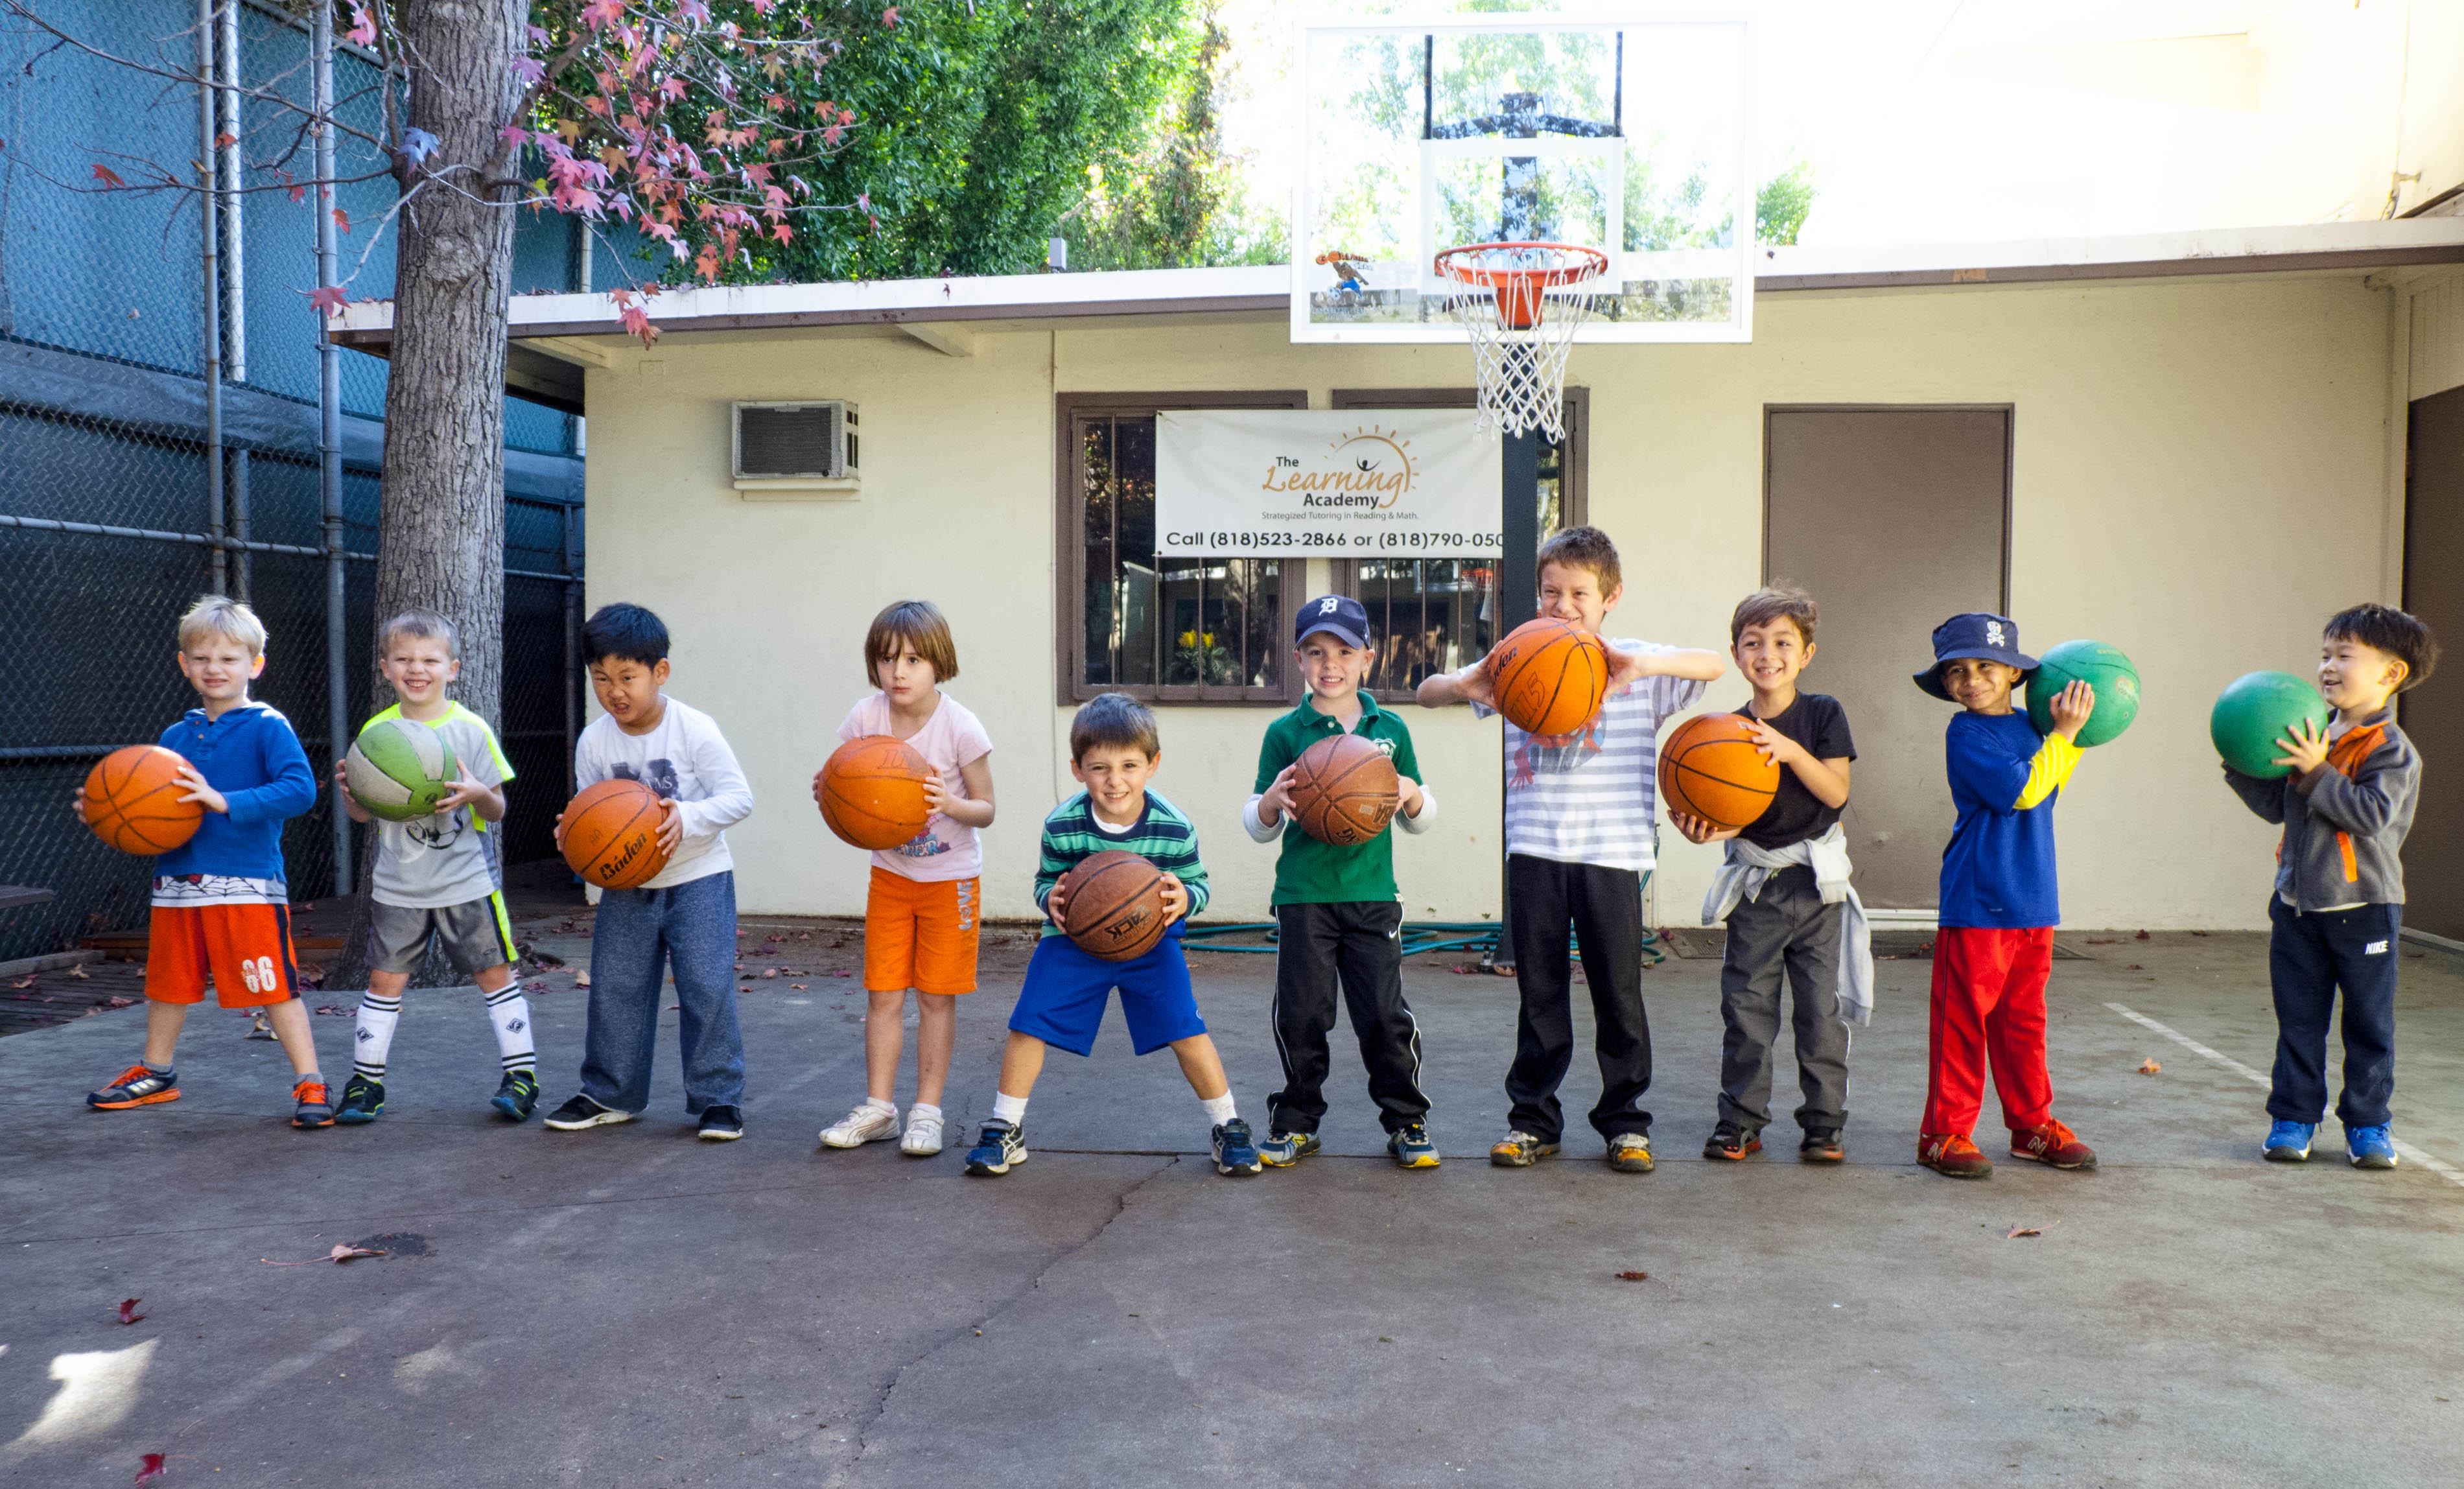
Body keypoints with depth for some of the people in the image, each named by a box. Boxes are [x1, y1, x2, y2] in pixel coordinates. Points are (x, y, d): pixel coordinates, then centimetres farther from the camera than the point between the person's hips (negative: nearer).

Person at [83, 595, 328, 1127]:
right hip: (177, 882, 7)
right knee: (167, 981, 20)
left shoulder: (267, 727, -7)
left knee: (275, 986, -6)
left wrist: (226, 801, -28)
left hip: (248, 883, -7)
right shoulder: (176, 735, 12)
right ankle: (156, 1073, 39)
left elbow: (300, 789, -22)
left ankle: (309, 1083, 2)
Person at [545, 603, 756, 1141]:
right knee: (614, 989, 9)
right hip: (626, 884, 4)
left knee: (707, 986, -6)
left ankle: (719, 1098, 6)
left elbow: (739, 797, -14)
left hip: (698, 878, -4)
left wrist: (688, 817, -30)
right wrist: (574, 832, -16)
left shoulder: (694, 730, -14)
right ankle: (610, 1094, 25)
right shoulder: (593, 742, -3)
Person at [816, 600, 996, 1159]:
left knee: (936, 997, 4)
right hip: (890, 874, 3)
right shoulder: (866, 718, -9)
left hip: (950, 877, -3)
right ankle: (878, 1107, 17)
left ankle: (927, 1110, 15)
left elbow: (986, 810, -11)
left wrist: (950, 803, -32)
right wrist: (827, 794, -23)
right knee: (884, 994, 6)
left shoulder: (959, 727, -18)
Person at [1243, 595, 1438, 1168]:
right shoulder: (1285, 733, 2)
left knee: (1386, 1014, 3)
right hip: (1302, 897, -1)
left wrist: (1411, 795, -8)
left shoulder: (1389, 729, 7)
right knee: (1301, 1014, 5)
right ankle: (1296, 1120, 22)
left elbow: (1422, 820, 14)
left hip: (1373, 894, 1)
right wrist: (1272, 801, -16)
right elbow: (1258, 828, 6)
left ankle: (1407, 1121, 19)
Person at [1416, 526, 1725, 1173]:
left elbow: (1715, 665, -11)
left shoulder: (1635, 666, 4)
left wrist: (1644, 664, -27)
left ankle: (1625, 1120, 20)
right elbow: (1428, 692, 7)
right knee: (1539, 992, 8)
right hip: (1534, 850, 1)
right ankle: (1533, 1120, 19)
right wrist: (1466, 684, -17)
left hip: (1612, 851, -1)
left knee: (1619, 993, 5)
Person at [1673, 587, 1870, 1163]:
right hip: (1755, 883, 1)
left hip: (1816, 881, -1)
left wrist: (1791, 751, -24)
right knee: (1746, 1005, 2)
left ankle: (1824, 1123, 14)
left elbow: (1836, 792, -11)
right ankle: (1741, 1121, 13)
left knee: (1822, 1007, 2)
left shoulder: (1823, 714, -2)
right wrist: (1707, 831, -24)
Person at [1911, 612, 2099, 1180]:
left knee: (2023, 1018, 16)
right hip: (1976, 903, -7)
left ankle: (2032, 1125, 27)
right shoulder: (1966, 734, -10)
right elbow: (2022, 791, -17)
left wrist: (2067, 734, 14)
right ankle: (1945, 1132, 7)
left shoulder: (2028, 727, 12)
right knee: (1963, 1018, -1)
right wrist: (2063, 735, -10)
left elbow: (2048, 791, 23)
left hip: (2033, 900, 7)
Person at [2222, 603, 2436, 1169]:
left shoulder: (2392, 749, -11)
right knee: (2299, 1020, 10)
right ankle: (2294, 1118, 18)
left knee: (2369, 1022, 7)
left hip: (2363, 908, -5)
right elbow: (2278, 805, 12)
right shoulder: (2313, 736, 8)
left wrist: (2317, 773, -26)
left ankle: (2367, 1123, 19)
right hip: (2299, 904, 5)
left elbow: (2372, 814, -24)